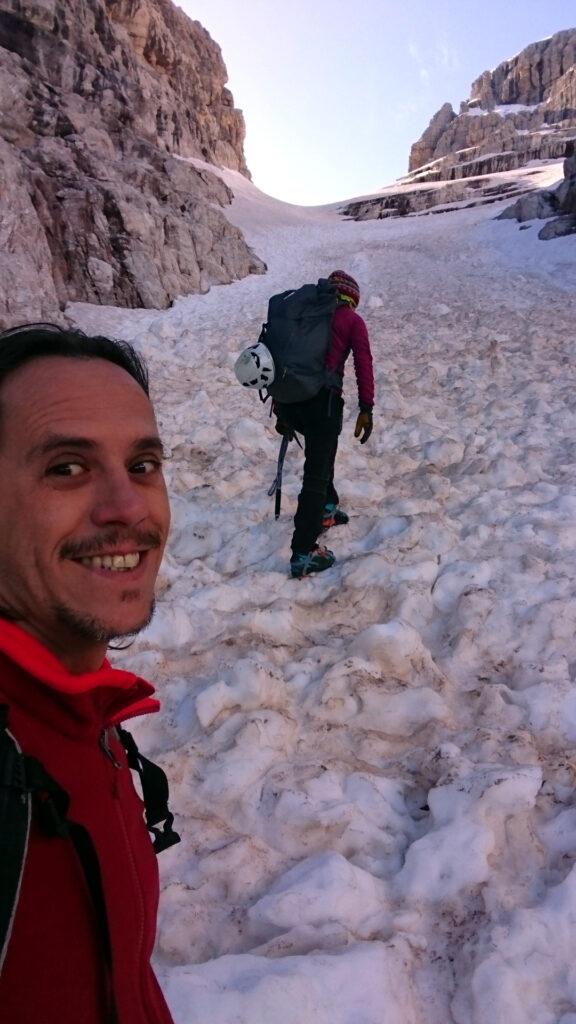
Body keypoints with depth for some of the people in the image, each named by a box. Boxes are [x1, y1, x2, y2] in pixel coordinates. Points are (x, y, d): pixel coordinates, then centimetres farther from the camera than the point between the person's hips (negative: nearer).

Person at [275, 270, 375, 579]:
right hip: (322, 399, -5)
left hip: (287, 399, 6)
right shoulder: (352, 320, 10)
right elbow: (363, 365, -2)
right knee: (316, 475, -1)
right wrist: (366, 409, -2)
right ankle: (303, 554, -1)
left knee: (322, 450, 32)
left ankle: (326, 510, 41)